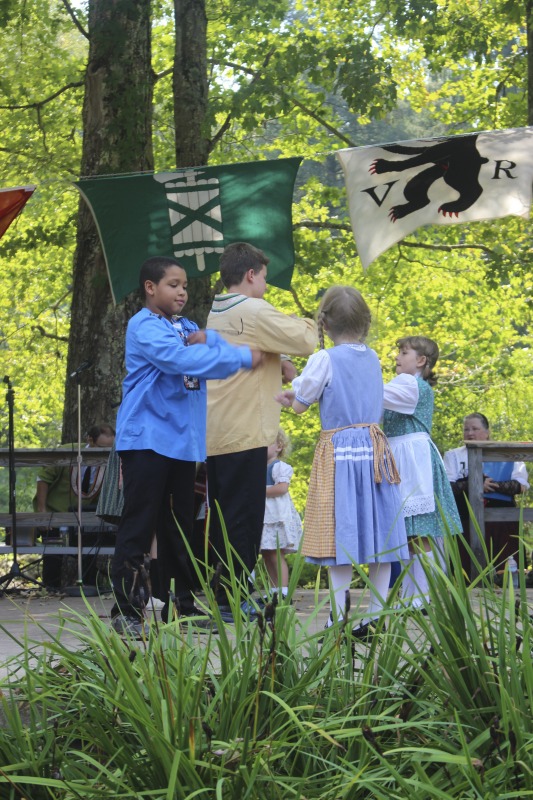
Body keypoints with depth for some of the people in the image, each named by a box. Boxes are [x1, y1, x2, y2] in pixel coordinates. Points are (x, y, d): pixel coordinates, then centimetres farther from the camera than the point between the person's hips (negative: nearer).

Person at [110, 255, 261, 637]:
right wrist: (242, 358, -20)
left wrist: (206, 339, -13)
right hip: (148, 439, -8)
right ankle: (127, 612, -7)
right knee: (138, 528, -8)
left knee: (179, 528, 12)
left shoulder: (185, 326, 16)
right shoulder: (145, 326, -9)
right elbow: (181, 359, -24)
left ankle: (181, 605, 18)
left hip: (183, 439, 8)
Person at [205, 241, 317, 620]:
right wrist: (313, 322, 6)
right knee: (245, 518, -4)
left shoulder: (215, 315, 16)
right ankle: (234, 599, -4)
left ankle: (222, 595, 16)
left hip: (215, 434, 8)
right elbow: (305, 341, -14)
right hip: (245, 433, -8)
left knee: (223, 517, 12)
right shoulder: (254, 312, -10)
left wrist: (278, 369, 16)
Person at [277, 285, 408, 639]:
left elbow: (300, 404, 0)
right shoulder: (373, 359, 10)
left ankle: (341, 619, -7)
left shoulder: (324, 359, -8)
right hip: (375, 449, 5)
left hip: (338, 451, -5)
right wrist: (297, 393, 26)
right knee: (378, 537, 5)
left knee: (341, 538, -5)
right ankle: (376, 618, 7)